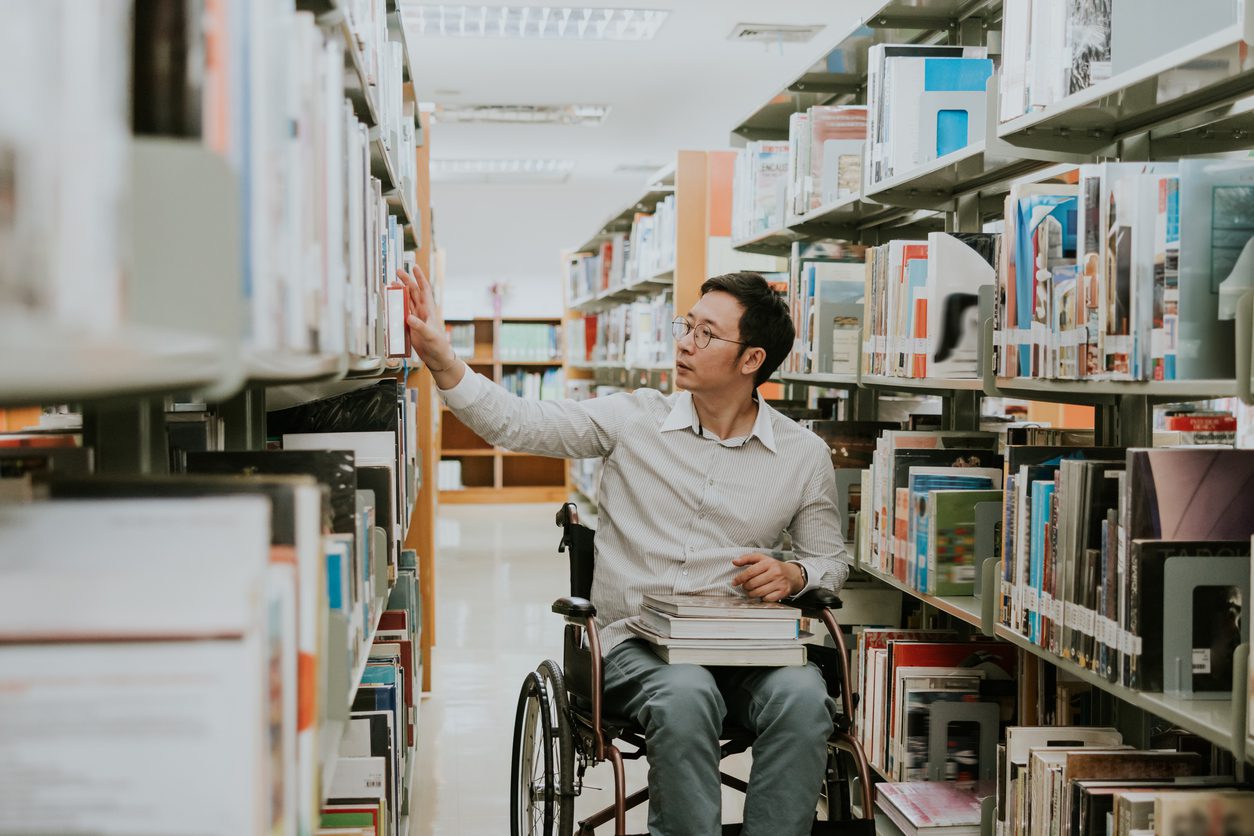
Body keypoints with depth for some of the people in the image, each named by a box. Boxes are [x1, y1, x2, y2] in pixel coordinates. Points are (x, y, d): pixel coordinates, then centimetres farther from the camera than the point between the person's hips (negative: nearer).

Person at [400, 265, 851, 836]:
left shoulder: (804, 454, 9)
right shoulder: (634, 419, 5)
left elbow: (832, 558, 19)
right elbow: (515, 424, -3)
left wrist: (792, 574, -4)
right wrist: (441, 358, -16)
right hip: (636, 644, -1)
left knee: (803, 697, -31)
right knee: (685, 695, -35)